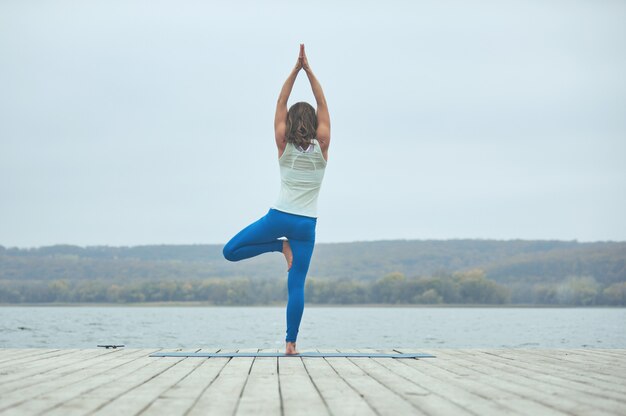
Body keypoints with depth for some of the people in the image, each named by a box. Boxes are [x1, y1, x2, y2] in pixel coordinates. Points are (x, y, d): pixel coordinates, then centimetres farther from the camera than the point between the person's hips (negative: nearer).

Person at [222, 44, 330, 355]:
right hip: (306, 224, 1)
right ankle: (291, 342, -6)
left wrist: (296, 69, 6)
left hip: (278, 217, -1)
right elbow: (323, 105, 6)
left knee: (230, 251, 12)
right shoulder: (321, 146, -1)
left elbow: (280, 103, 6)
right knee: (296, 286, 1)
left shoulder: (284, 146, 0)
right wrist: (309, 71, 5)